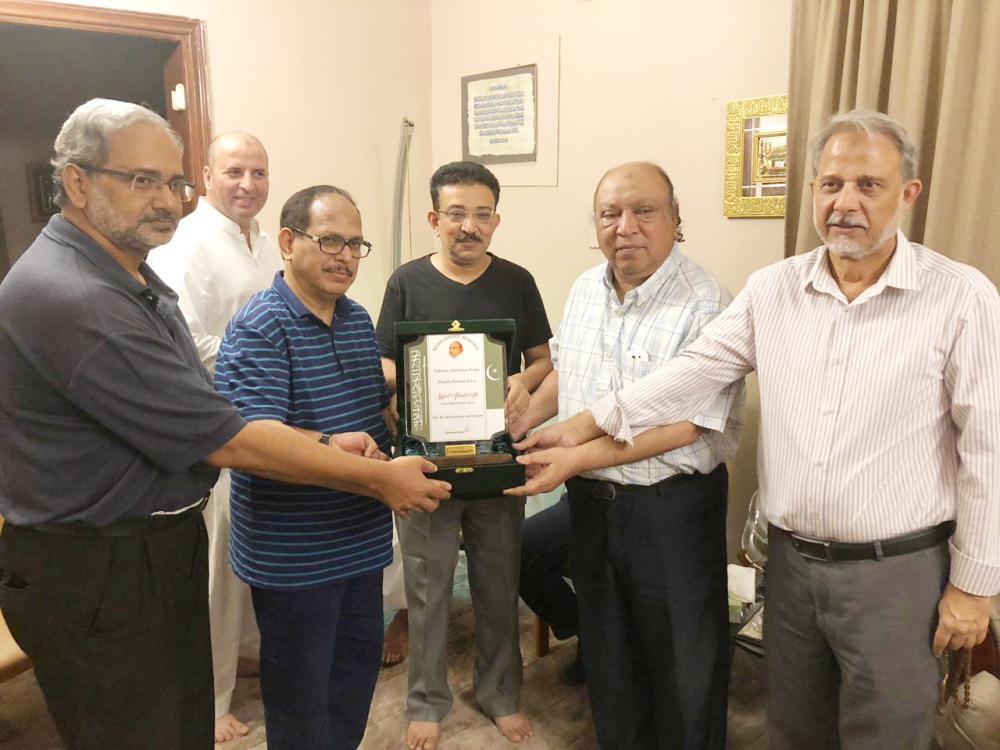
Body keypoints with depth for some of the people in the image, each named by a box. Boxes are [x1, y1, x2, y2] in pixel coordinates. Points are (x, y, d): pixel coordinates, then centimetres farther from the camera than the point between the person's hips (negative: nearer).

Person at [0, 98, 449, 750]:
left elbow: (197, 419, 9)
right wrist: (379, 479, -17)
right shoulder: (71, 298, -24)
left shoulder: (134, 281, 10)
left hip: (163, 545, 9)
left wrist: (322, 446, -1)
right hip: (96, 578, -9)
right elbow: (223, 442, -24)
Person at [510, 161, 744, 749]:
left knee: (684, 663, 13)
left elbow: (680, 426, -25)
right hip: (591, 500, 7)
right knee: (607, 652, 23)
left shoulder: (706, 305, -19)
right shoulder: (585, 290, 5)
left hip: (671, 507, -6)